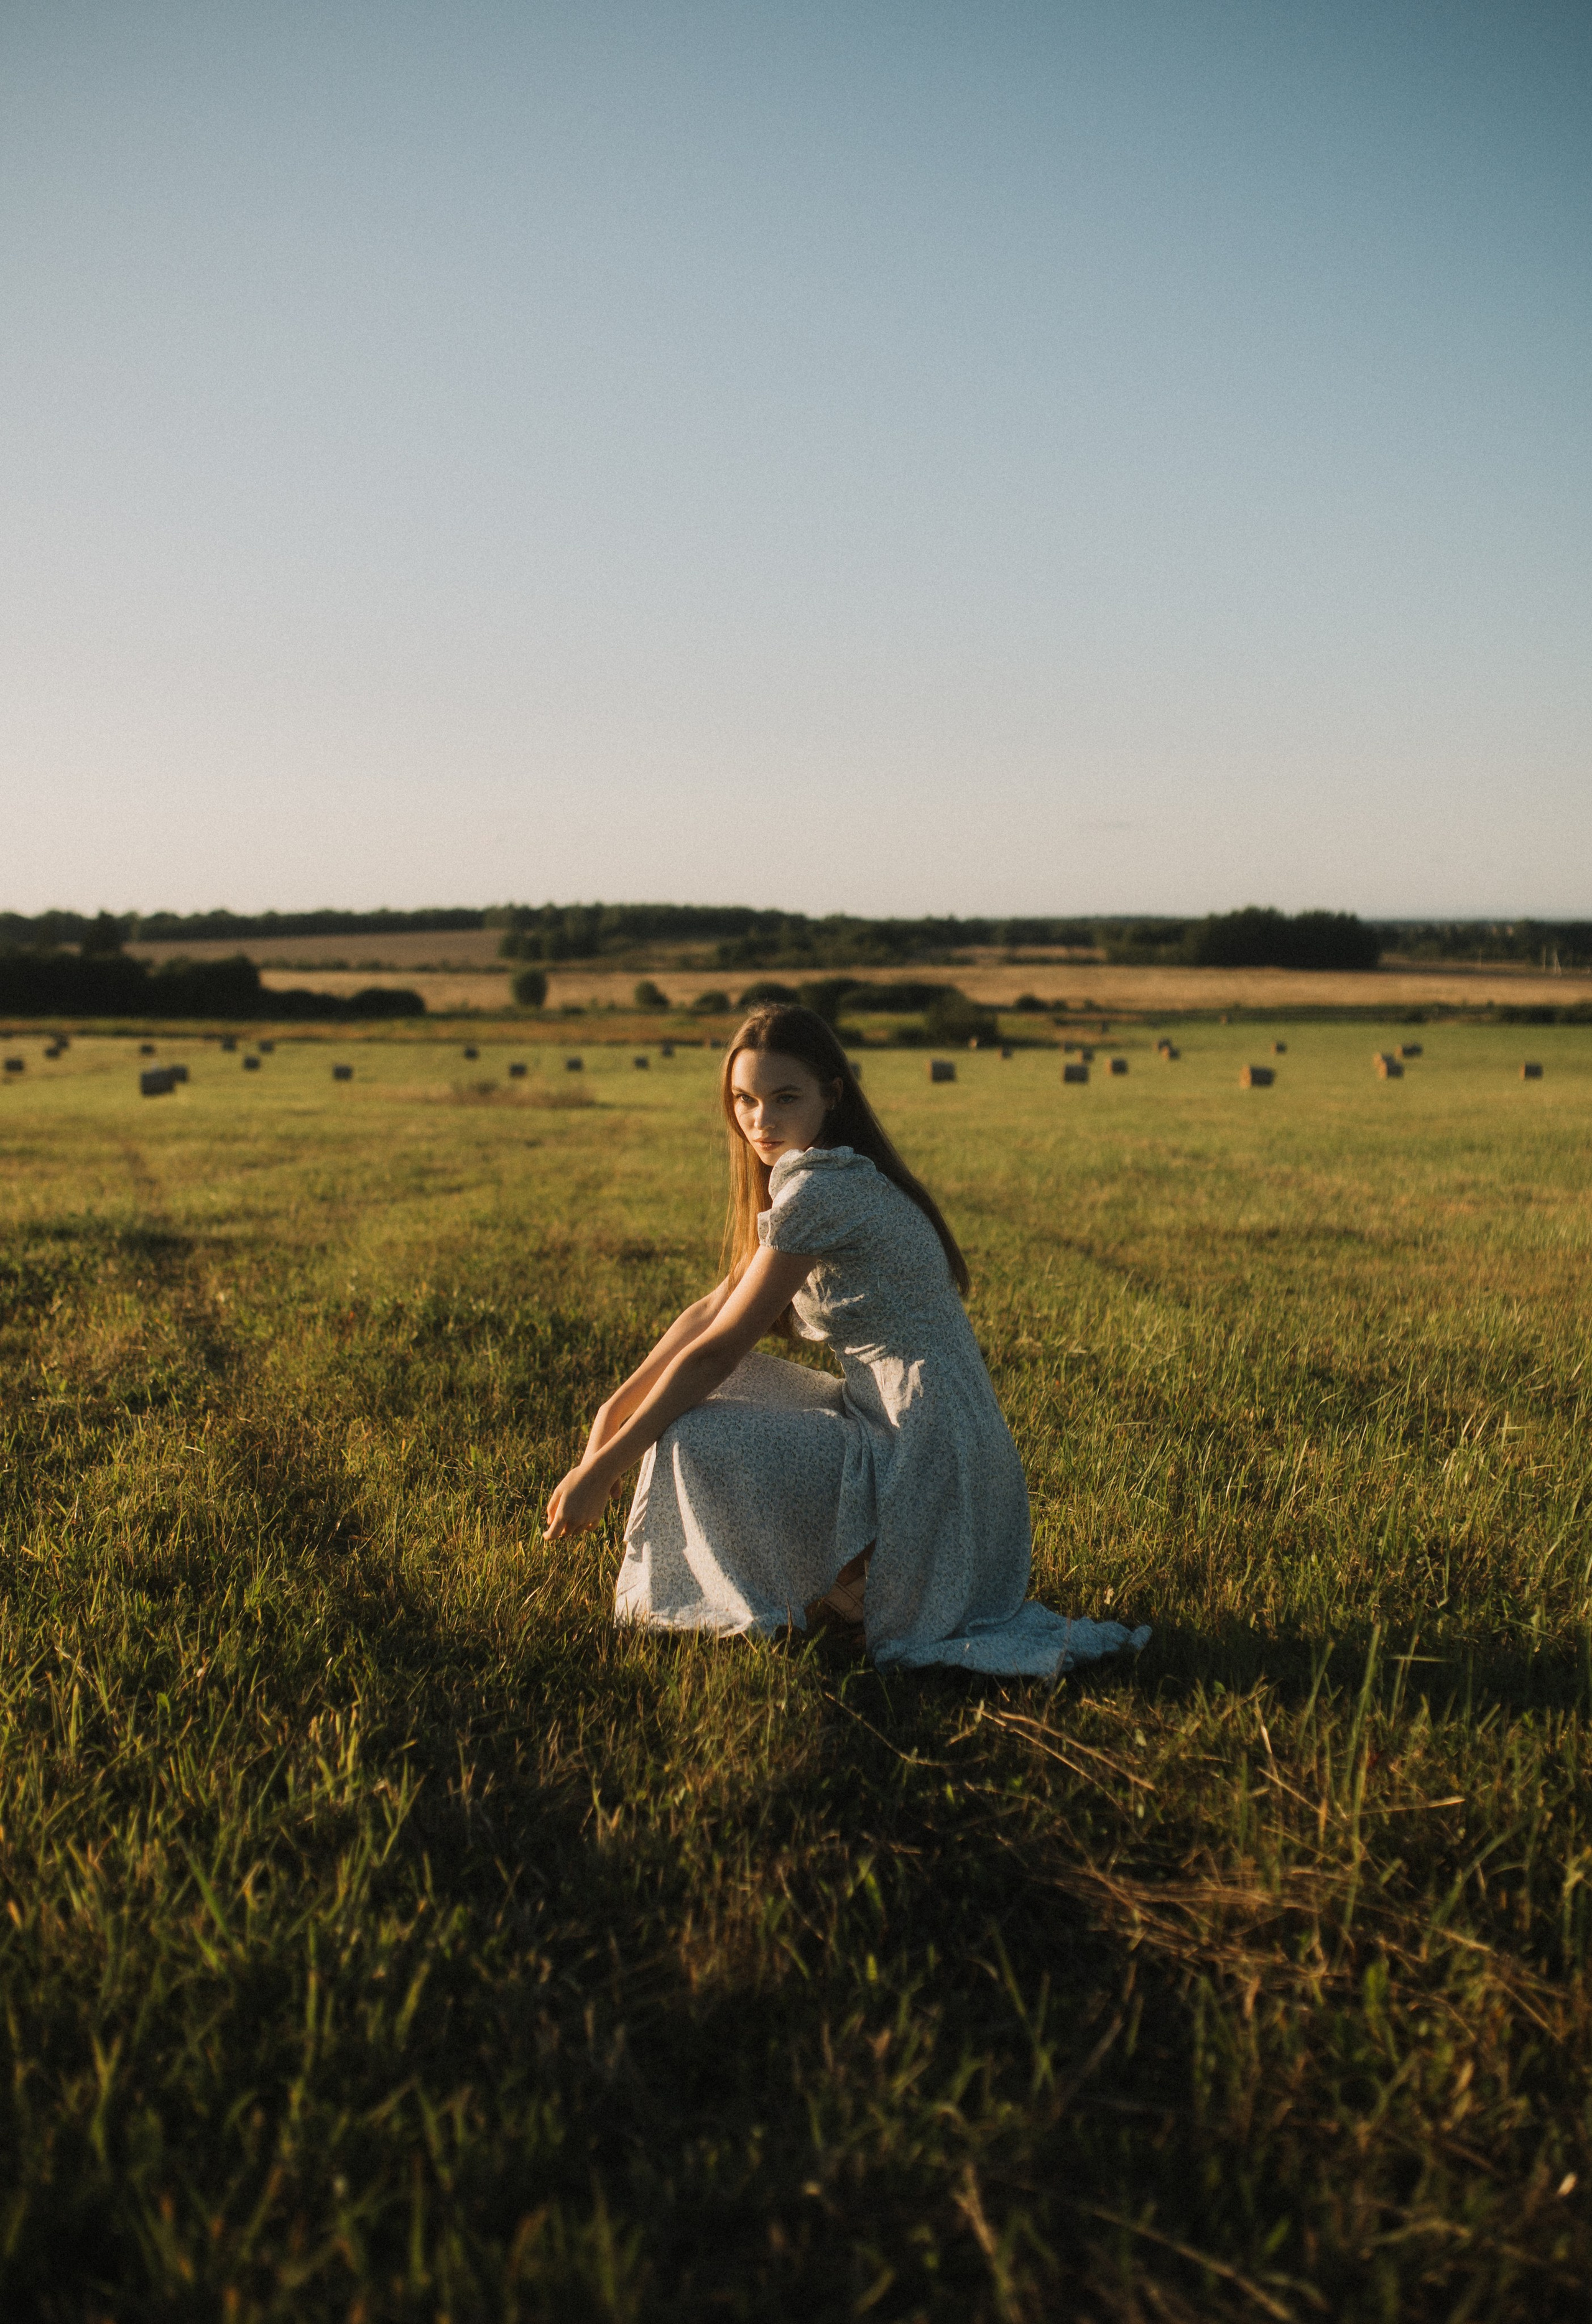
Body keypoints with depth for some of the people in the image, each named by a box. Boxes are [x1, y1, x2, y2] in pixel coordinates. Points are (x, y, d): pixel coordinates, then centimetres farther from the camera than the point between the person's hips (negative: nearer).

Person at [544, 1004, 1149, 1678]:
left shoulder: (819, 1188, -16)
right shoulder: (842, 1177, 14)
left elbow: (717, 1349, -14)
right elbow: (711, 1311, 15)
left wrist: (602, 1469, -8)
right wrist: (614, 1412, 7)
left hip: (925, 1465, -10)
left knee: (691, 1441, -18)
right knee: (712, 1395, 14)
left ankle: (856, 1597, -1)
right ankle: (848, 1578, 13)